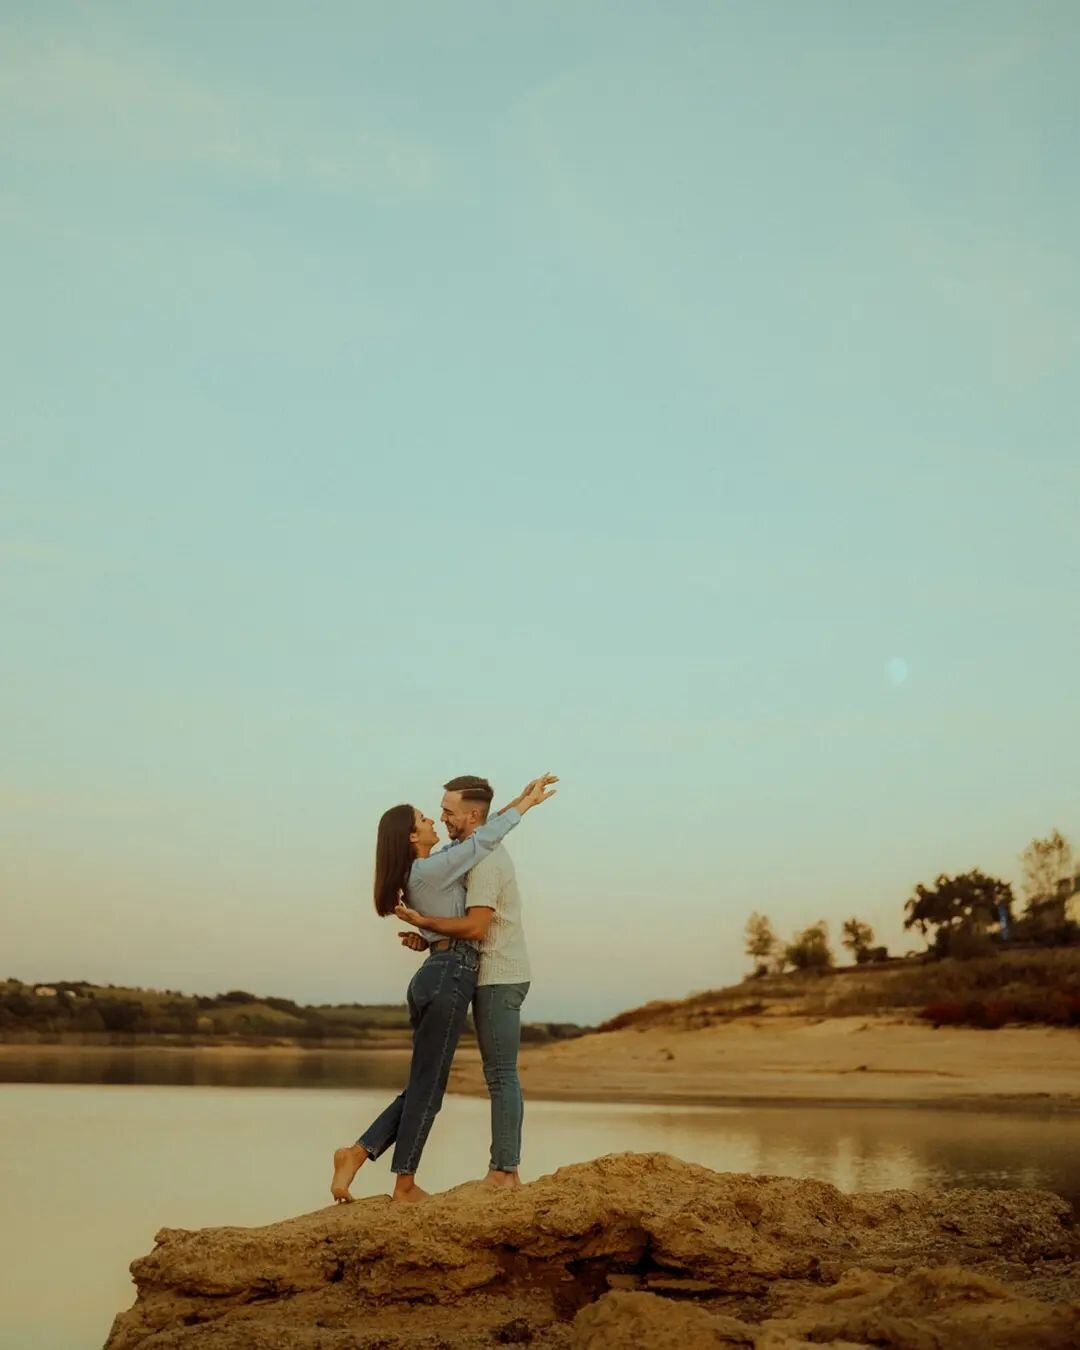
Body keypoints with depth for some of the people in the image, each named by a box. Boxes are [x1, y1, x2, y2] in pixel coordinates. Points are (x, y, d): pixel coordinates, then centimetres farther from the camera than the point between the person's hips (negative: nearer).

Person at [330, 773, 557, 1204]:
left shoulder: (422, 872, 15)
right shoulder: (429, 870, -12)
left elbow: (474, 837, 21)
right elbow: (482, 840, -11)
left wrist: (518, 801, 16)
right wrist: (527, 803, -2)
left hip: (435, 976, 10)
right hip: (450, 977, -10)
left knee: (422, 1086, 12)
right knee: (427, 1086, -1)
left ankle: (357, 1152, 5)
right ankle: (404, 1184, 7)